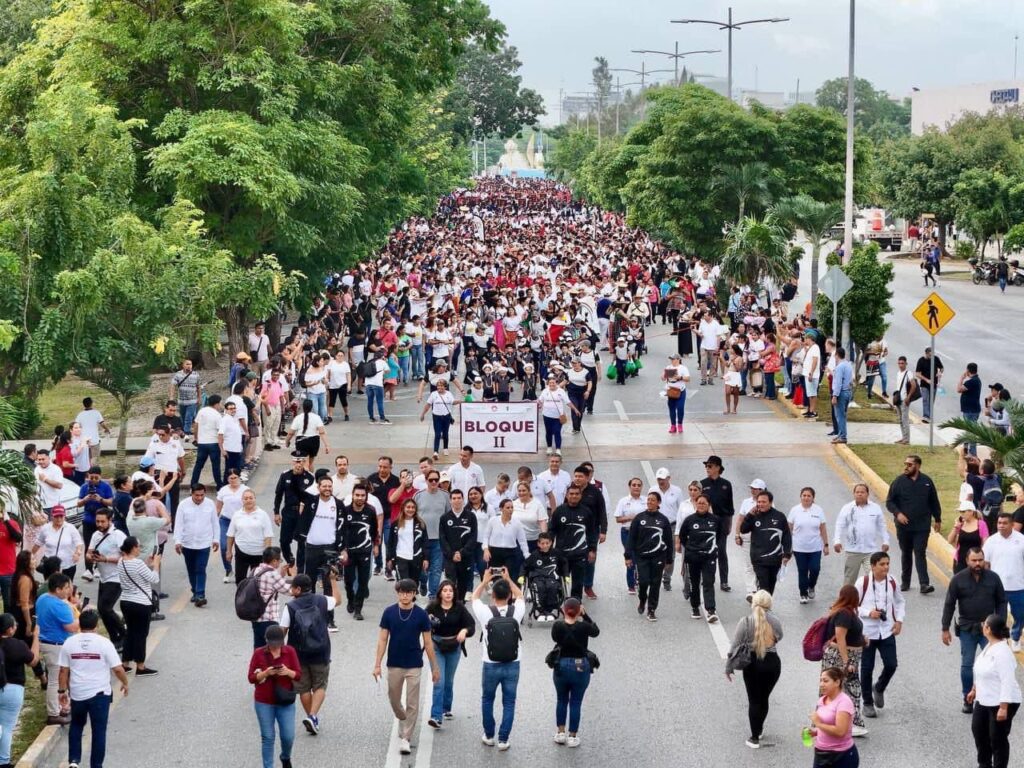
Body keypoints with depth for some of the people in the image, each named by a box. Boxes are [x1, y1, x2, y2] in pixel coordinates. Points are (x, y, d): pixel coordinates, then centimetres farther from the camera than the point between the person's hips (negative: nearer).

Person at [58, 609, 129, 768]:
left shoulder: (69, 643, -3)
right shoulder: (104, 643, -10)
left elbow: (64, 670, 0)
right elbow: (117, 669, -9)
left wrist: (63, 691, 11)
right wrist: (125, 683, 9)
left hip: (77, 694, 3)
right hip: (100, 694, -3)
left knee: (76, 726, 23)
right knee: (99, 731, 7)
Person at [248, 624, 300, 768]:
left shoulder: (290, 651, -5)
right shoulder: (259, 653, -8)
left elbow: (298, 674, -1)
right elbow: (251, 678, -5)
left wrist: (288, 672, -22)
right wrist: (265, 673, -23)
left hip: (285, 702, 1)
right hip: (264, 703, -1)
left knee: (288, 736, 2)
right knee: (267, 737, 4)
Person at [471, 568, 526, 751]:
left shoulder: (485, 613, -15)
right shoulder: (516, 611, -11)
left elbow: (475, 597, 8)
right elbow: (520, 596, 14)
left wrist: (485, 581, 17)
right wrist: (508, 579, 20)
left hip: (491, 666, -1)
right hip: (512, 665, 1)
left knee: (487, 700, 20)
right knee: (509, 703, 10)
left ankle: (489, 736, 27)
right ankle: (503, 739, 10)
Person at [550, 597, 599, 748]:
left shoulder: (557, 626, -13)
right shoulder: (583, 626, -17)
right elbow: (596, 631, 4)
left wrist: (563, 617, 5)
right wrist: (585, 615, 1)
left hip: (561, 666, 2)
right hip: (581, 668, -2)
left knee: (561, 700, 20)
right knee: (576, 703, 9)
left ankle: (560, 733, 25)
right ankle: (572, 736, 15)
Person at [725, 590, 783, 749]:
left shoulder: (746, 622, -12)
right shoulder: (775, 621, -5)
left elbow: (735, 646, -9)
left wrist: (729, 667, -1)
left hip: (753, 664, -2)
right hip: (773, 663, 2)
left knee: (754, 700, 9)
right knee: (764, 698, 20)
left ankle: (755, 738, 12)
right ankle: (759, 729, 37)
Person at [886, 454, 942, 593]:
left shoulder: (927, 482, 1)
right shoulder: (899, 481, -2)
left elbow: (934, 502, 11)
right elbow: (889, 502, 0)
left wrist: (937, 519, 14)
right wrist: (897, 513, -16)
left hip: (922, 526, -1)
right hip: (903, 526, 1)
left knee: (920, 554, -8)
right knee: (906, 554, 13)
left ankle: (924, 584, -14)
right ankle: (905, 582, 24)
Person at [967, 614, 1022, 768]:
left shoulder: (1002, 652, -26)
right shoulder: (989, 646, 5)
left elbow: (1008, 681, -28)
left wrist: (1003, 708, -29)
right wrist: (974, 690, 29)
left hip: (1002, 703, -11)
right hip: (984, 700, 11)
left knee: (997, 738, 0)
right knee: (978, 729, 22)